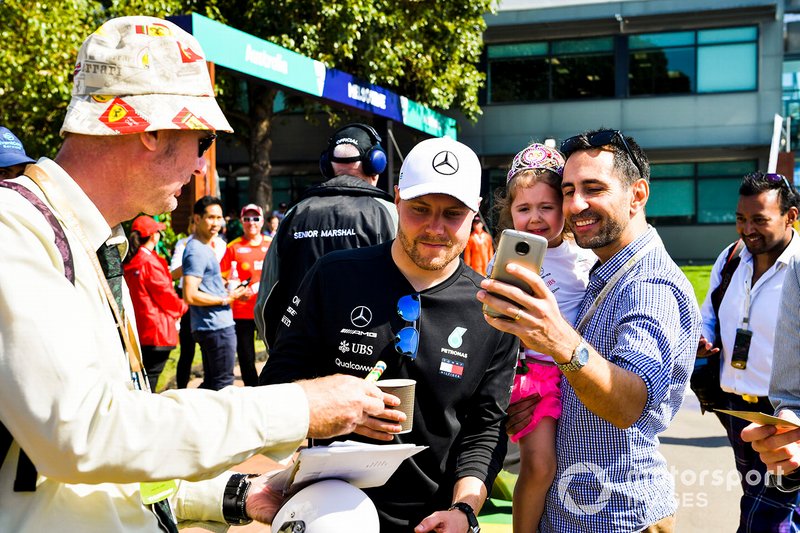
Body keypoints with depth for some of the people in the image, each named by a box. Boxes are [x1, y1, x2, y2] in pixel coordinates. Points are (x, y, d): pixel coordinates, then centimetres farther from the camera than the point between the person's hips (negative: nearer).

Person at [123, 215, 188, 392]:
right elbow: (165, 293, -11)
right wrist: (182, 308, 7)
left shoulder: (129, 263, 9)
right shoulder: (150, 262, -16)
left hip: (138, 329, 8)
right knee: (150, 379, -5)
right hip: (156, 330, -8)